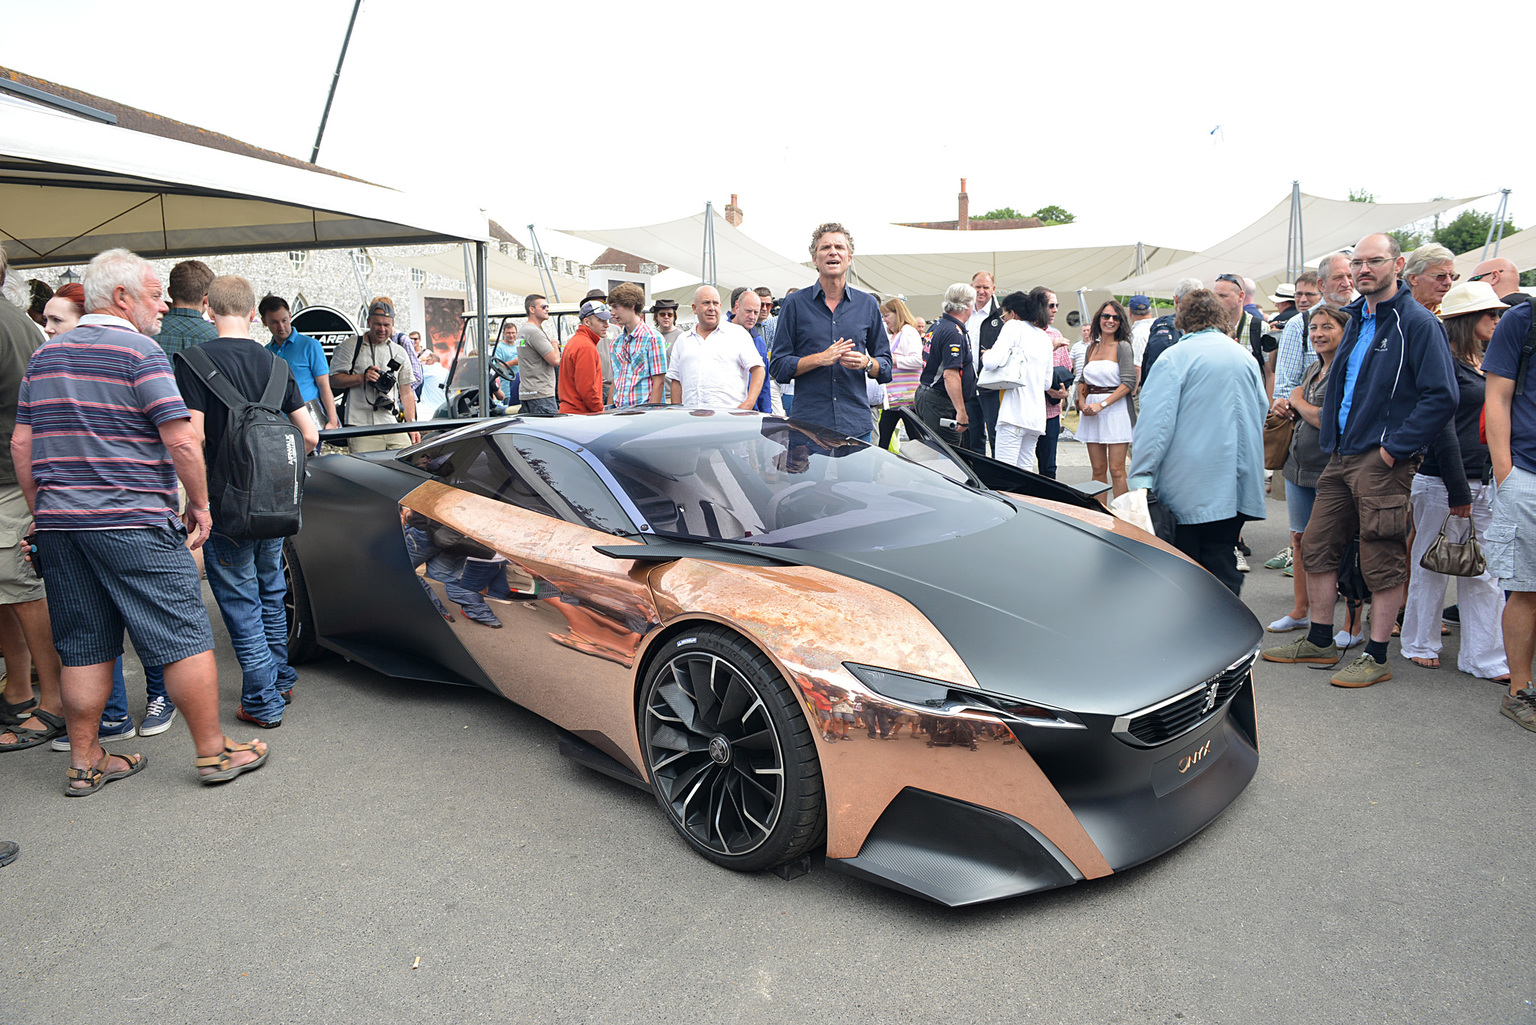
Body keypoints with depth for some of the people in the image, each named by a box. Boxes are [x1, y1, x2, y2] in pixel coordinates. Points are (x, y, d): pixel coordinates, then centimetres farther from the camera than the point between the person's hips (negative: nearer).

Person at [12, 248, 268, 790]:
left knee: (83, 648, 13)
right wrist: (200, 504, -3)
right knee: (185, 637, 0)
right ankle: (214, 752, 6)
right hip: (133, 525, -7)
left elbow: (21, 444, 15)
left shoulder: (44, 356, 14)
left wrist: (42, 513, 20)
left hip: (59, 524, 7)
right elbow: (182, 442, -14)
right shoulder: (141, 353, -8)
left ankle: (84, 762, 20)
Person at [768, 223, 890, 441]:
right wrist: (821, 358, -13)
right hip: (808, 424, -2)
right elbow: (779, 368, 1)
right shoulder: (795, 303, 5)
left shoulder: (867, 304, 13)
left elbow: (886, 369, 14)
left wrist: (866, 363, -8)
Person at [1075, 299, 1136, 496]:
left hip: (1115, 409, -5)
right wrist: (1082, 402, 1)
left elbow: (1129, 382, -11)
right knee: (1098, 470, 7)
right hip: (1091, 411, 5)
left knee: (1116, 470, -6)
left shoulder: (1122, 347, -3)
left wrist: (1102, 404, -17)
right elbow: (1083, 380, 20)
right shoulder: (1092, 347, 14)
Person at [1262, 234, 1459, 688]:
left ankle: (1376, 657, 10)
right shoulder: (1356, 320, 15)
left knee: (1383, 562, -1)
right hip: (1342, 455, 8)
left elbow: (1442, 397, -15)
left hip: (1383, 460, -8)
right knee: (1316, 546, 11)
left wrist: (1395, 447, -17)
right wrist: (1330, 439, 13)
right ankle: (1319, 642, 23)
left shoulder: (1418, 323, -9)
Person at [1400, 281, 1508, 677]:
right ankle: (1420, 644, 19)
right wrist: (1457, 491, -15)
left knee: (1483, 571, 7)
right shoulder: (1445, 362, -10)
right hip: (1441, 482, -7)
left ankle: (1483, 657, 12)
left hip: (1483, 481, 7)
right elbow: (1443, 429, -14)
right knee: (1431, 565, 5)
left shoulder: (1485, 363, 15)